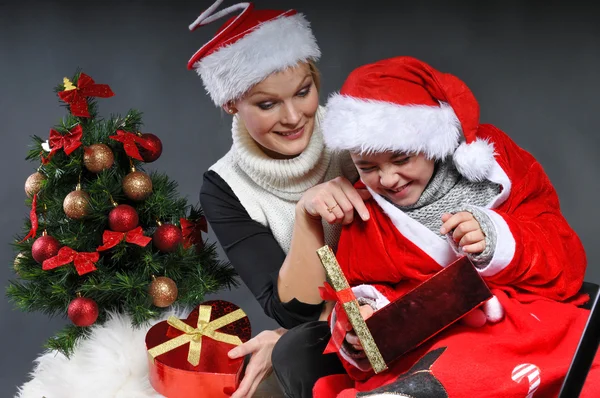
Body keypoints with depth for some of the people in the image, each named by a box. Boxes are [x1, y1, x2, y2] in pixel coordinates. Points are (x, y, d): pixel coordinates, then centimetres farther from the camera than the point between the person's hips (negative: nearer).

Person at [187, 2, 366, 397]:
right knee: (305, 357, -32)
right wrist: (305, 212, -27)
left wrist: (290, 338, -15)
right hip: (326, 345, 0)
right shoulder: (224, 190, -8)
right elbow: (296, 309, -13)